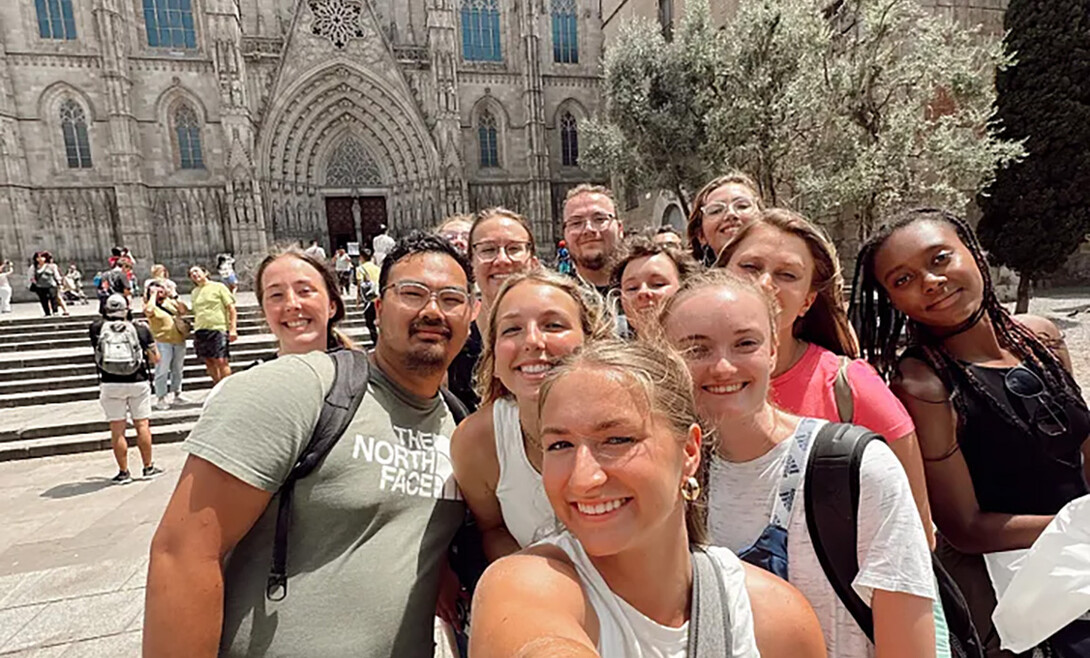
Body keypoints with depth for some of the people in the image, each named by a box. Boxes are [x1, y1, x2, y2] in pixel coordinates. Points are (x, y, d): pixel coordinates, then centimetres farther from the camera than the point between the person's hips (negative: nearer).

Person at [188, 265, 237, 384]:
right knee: (209, 361, 5)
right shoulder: (194, 293, 17)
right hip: (200, 331, 5)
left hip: (218, 329, -5)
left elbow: (232, 309, -2)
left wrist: (233, 329, -10)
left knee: (221, 361, -12)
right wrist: (195, 331, 18)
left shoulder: (218, 287, 3)